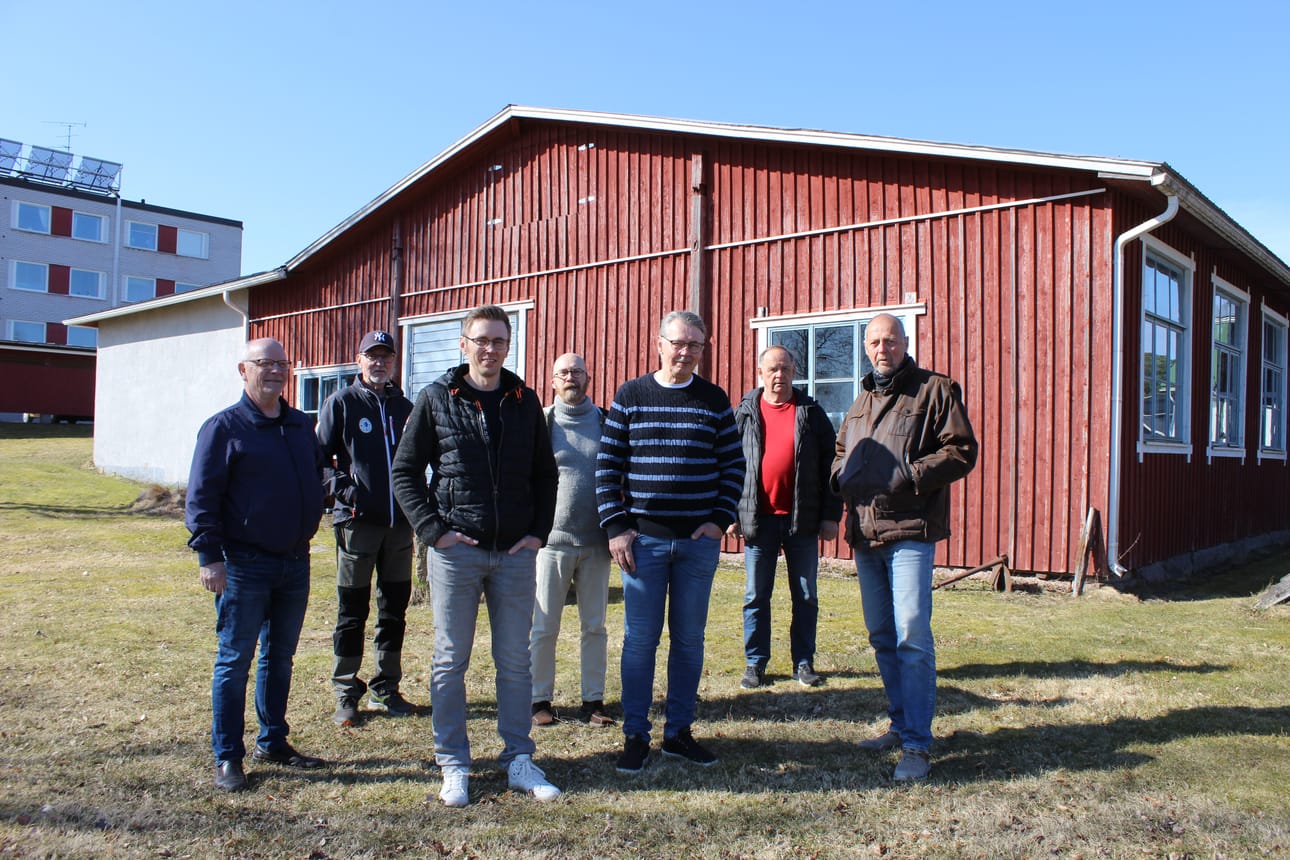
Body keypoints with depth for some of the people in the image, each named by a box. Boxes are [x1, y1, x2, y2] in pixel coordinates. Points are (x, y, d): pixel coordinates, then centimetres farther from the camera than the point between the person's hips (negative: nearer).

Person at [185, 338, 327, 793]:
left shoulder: (302, 425, 11)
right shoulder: (224, 427, -7)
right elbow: (201, 496, -9)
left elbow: (317, 477, 23)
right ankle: (227, 757, 12)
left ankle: (273, 742, 28)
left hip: (295, 563, 6)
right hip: (244, 565, -6)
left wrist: (311, 523, 13)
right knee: (235, 661, 2)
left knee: (280, 657, 15)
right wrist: (209, 555, -14)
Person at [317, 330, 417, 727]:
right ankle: (346, 694, 15)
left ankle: (386, 689, 23)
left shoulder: (404, 406, 12)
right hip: (357, 520, -4)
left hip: (399, 522, 4)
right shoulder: (341, 403, 0)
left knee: (395, 610, 11)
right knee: (352, 612, 4)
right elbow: (320, 456, -3)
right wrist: (341, 488, -16)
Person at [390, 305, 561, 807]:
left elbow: (545, 473, 15)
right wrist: (433, 530, -8)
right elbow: (404, 472, 1)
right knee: (450, 662, 6)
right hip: (457, 552, -2)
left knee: (516, 662, 9)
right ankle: (453, 765, 19)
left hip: (515, 554, 2)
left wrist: (539, 531, 3)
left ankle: (519, 760, 21)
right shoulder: (436, 399, 0)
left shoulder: (524, 401, 8)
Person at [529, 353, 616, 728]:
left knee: (595, 627, 9)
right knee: (544, 627, 5)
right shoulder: (541, 422, 2)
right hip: (552, 540, -2)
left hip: (596, 542, 2)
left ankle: (593, 700, 19)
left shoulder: (605, 422, 7)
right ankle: (540, 700, 17)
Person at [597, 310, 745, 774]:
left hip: (699, 542, 2)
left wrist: (720, 520, -3)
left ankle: (678, 731, 23)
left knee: (689, 640, 10)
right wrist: (616, 527, -6)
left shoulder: (714, 400, 6)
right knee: (639, 639, 3)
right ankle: (635, 735, 16)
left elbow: (733, 465, 8)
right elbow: (608, 466, 0)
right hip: (643, 540, -2)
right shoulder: (630, 396, 1)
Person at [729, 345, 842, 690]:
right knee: (756, 596, 6)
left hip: (802, 519, 0)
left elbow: (829, 465, 4)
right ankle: (755, 663, 17)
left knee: (806, 596, 8)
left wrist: (831, 515, -1)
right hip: (758, 519, 0)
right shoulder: (744, 414, 4)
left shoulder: (811, 413, 4)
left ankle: (804, 662, 21)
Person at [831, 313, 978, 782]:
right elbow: (840, 453, 29)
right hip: (865, 534, 7)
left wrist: (910, 476, -19)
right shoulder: (861, 400, 20)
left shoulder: (935, 390, -1)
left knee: (912, 634, -11)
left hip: (910, 531, -7)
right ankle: (901, 723, 26)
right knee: (881, 635, 13)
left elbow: (962, 450, -8)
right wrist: (842, 477, 7)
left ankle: (917, 744, -3)